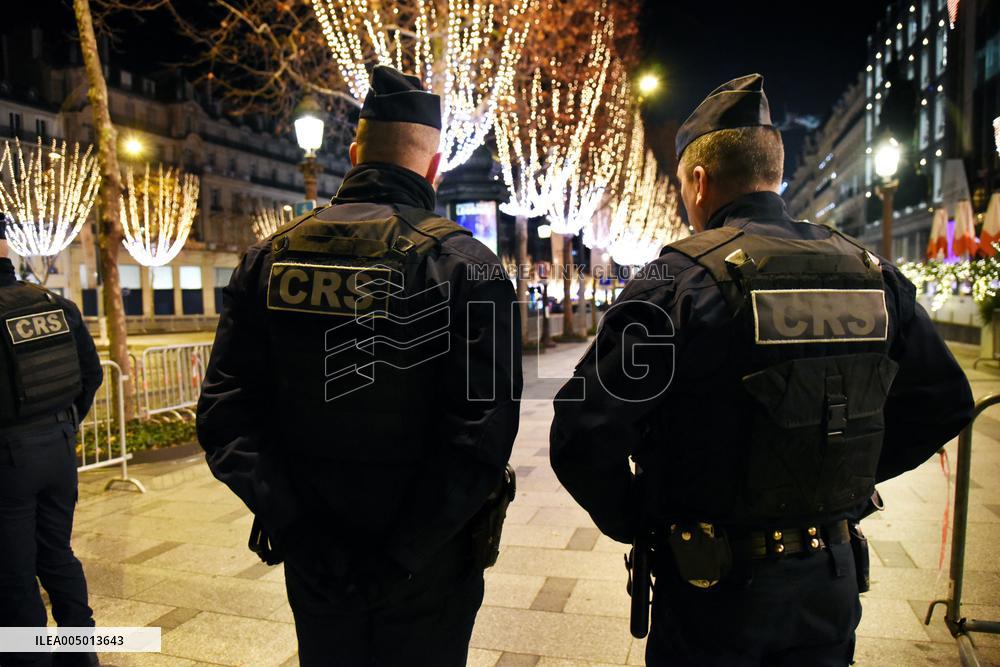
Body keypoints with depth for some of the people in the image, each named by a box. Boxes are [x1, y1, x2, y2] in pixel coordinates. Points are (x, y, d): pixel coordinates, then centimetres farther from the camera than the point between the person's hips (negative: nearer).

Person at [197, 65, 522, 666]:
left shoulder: (269, 257, -3)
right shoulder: (466, 265, -15)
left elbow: (224, 418, -7)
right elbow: (481, 438, -23)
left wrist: (293, 526, -10)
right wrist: (403, 559, -17)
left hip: (315, 567, 4)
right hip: (426, 576, -3)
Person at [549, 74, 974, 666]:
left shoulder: (680, 280, -19)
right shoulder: (874, 275, -2)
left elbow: (583, 436, -23)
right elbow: (946, 404, 10)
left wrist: (635, 522, -6)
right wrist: (847, 476, 13)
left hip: (713, 581, -4)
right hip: (832, 579, 5)